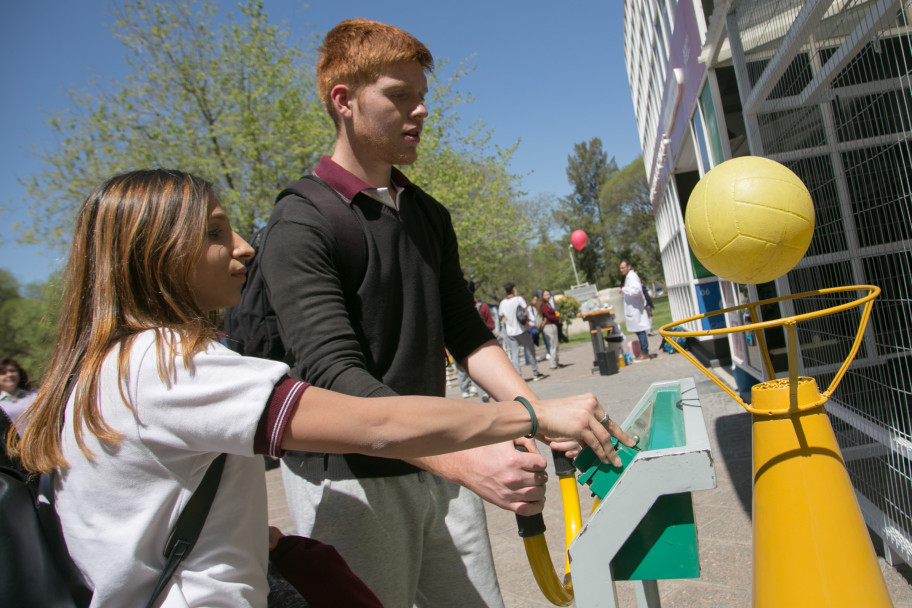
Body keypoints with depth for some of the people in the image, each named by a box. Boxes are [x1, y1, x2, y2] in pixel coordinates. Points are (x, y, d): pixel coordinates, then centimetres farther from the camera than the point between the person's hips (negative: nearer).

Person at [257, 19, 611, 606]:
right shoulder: (301, 230, -13)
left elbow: (468, 337, 10)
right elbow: (336, 375, -24)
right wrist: (465, 460, -35)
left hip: (438, 465, 6)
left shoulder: (432, 216, 10)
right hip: (348, 479, -6)